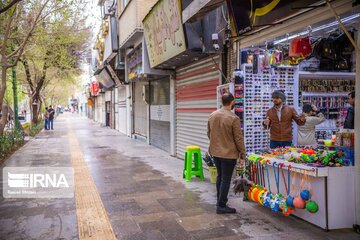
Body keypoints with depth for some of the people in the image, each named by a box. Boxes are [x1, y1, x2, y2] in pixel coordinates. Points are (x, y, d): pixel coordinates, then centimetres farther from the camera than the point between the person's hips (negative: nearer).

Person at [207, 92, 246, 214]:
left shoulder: (212, 115, 2)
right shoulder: (234, 118, -18)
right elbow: (239, 139, -14)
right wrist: (242, 154, -4)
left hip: (215, 152, 7)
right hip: (229, 154, -6)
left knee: (220, 176, 20)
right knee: (226, 179, 3)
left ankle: (219, 201, 30)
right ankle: (221, 206, 9)